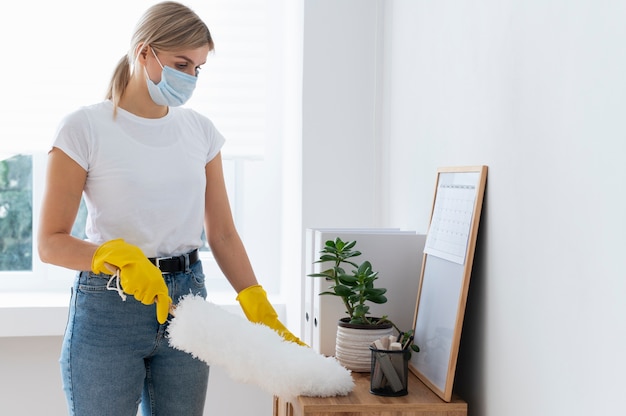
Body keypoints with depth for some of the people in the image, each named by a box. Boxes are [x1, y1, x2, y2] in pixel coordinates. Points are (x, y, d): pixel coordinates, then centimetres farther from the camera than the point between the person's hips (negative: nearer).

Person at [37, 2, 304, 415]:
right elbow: (51, 243, -8)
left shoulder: (201, 130, 5)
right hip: (108, 307, -4)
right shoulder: (84, 128, -8)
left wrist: (260, 310, -4)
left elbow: (223, 233, 6)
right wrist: (120, 257, -25)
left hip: (186, 300, 4)